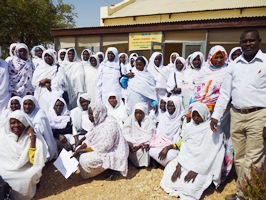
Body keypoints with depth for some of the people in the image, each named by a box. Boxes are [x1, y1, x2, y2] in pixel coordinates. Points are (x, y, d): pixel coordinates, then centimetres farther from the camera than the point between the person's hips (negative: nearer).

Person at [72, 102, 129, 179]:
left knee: (85, 159, -22)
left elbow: (101, 147, -27)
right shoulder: (98, 122, 2)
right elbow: (89, 140, 3)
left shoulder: (109, 125, -27)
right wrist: (77, 150, -11)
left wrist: (80, 151, -20)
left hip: (113, 153, -10)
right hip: (104, 149, 10)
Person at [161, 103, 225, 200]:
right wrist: (178, 166, -9)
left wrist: (196, 170, -21)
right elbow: (184, 147, 3)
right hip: (186, 161, 6)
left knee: (190, 187, -25)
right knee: (168, 178, -10)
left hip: (203, 166, -5)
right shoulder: (189, 127, 5)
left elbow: (210, 154, -17)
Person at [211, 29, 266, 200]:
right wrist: (216, 115, 5)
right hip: (236, 115, 4)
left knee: (252, 161, 0)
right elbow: (225, 92, 10)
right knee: (239, 158, 12)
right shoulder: (234, 64, 9)